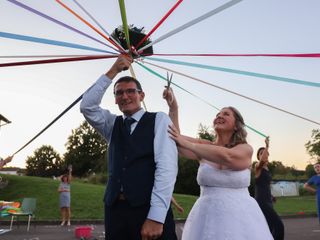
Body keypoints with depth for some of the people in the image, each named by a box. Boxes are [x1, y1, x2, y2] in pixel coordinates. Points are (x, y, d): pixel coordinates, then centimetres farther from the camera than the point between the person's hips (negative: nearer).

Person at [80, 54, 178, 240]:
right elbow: (87, 106, 0)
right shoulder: (113, 124, 16)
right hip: (115, 209, 4)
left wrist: (156, 216, -18)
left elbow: (167, 166, -10)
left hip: (149, 210, -4)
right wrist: (113, 72, -2)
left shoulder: (159, 119, 0)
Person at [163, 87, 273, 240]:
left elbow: (226, 156, -25)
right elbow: (175, 140, -10)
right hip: (207, 218, 3)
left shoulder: (245, 149, -4)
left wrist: (186, 142, -21)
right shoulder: (204, 147, 4)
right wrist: (173, 108, -18)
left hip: (240, 218, -2)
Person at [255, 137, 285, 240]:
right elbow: (263, 160, -34)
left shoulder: (266, 168, 16)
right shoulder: (258, 166, -9)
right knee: (279, 225, -16)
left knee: (270, 228, 13)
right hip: (261, 201, -9)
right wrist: (267, 145, -25)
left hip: (267, 201, 9)